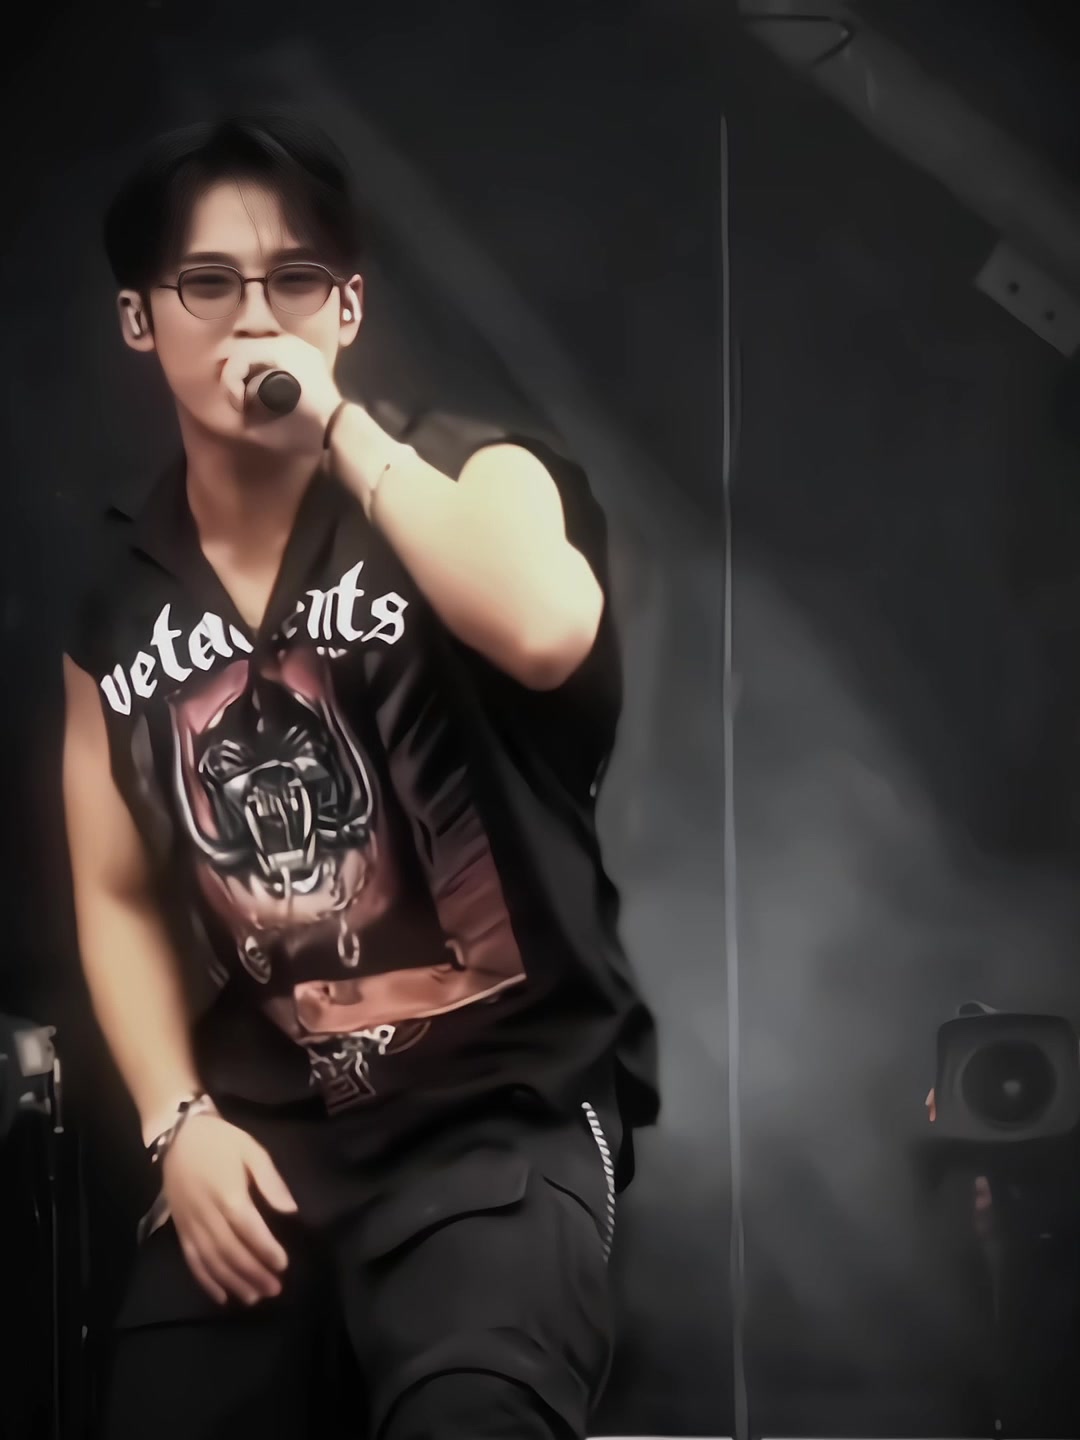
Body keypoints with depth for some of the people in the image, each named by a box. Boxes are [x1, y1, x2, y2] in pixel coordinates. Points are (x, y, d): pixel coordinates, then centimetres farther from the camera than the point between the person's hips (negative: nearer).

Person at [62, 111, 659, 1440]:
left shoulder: (467, 481, -1)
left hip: (499, 1108, -4)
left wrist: (341, 428, -17)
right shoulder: (117, 600, 9)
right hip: (258, 1131, 5)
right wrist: (178, 1121, -1)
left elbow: (549, 631, -25)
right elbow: (120, 897, 13)